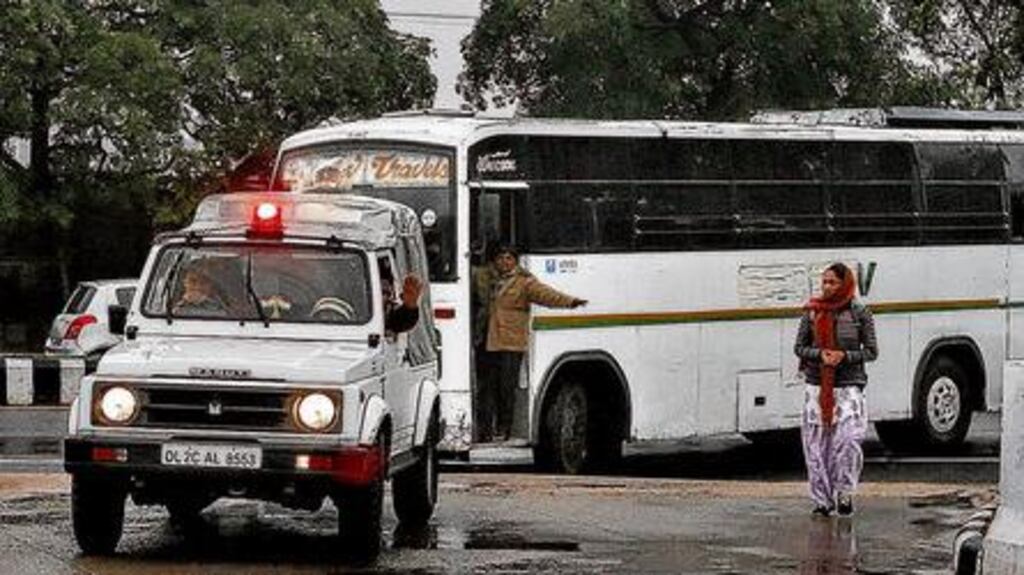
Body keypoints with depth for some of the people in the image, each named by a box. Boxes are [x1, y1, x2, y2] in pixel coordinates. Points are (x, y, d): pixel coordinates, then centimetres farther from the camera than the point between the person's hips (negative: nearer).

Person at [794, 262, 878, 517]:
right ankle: (822, 499, 10)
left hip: (848, 386, -2)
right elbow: (799, 347, 9)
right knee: (816, 443, 2)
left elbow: (871, 351, 3)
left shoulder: (860, 313, 0)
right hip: (816, 386, 2)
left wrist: (845, 356, -13)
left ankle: (845, 493, 0)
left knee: (848, 440, -16)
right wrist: (820, 354, -10)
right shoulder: (812, 312, 5)